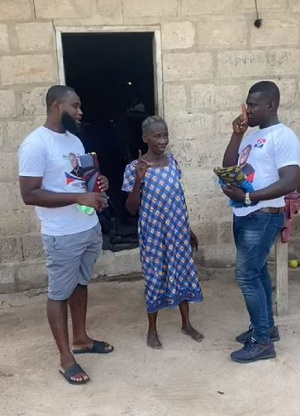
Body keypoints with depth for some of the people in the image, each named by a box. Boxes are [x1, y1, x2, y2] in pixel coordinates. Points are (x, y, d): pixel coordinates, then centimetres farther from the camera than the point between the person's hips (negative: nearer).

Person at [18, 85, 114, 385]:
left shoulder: (74, 140, 10)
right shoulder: (35, 144, -16)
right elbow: (29, 195, -22)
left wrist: (96, 183, -2)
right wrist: (79, 197, -26)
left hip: (90, 228, 8)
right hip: (62, 236, -8)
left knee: (81, 285, 20)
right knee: (59, 293, 6)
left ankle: (80, 339, 37)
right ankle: (66, 358, 19)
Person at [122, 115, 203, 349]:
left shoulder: (172, 162, 3)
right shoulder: (135, 168, -12)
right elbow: (132, 209, -11)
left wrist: (187, 228, 14)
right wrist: (138, 180, -25)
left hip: (178, 229, 5)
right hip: (153, 232, -4)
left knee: (183, 272, 12)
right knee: (155, 276, 6)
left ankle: (186, 324, 31)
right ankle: (152, 330, 25)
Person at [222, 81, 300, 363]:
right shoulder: (252, 137, 14)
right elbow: (228, 166, 8)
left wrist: (247, 197, -26)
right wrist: (237, 133, 0)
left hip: (263, 217, -9)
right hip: (244, 215, 9)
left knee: (246, 275, -7)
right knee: (257, 271, 16)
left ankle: (262, 341, 6)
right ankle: (266, 327, 31)